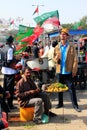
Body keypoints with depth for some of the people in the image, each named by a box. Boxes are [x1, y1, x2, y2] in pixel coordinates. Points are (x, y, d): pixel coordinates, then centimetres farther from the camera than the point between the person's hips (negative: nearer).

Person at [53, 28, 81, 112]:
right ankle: (60, 103, 26)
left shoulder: (71, 47, -3)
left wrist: (74, 70, -10)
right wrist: (56, 58, -11)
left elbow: (75, 59, -4)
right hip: (59, 71, 3)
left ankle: (75, 105, 10)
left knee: (71, 88, 1)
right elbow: (54, 58, 13)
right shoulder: (57, 47, 7)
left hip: (68, 72, -3)